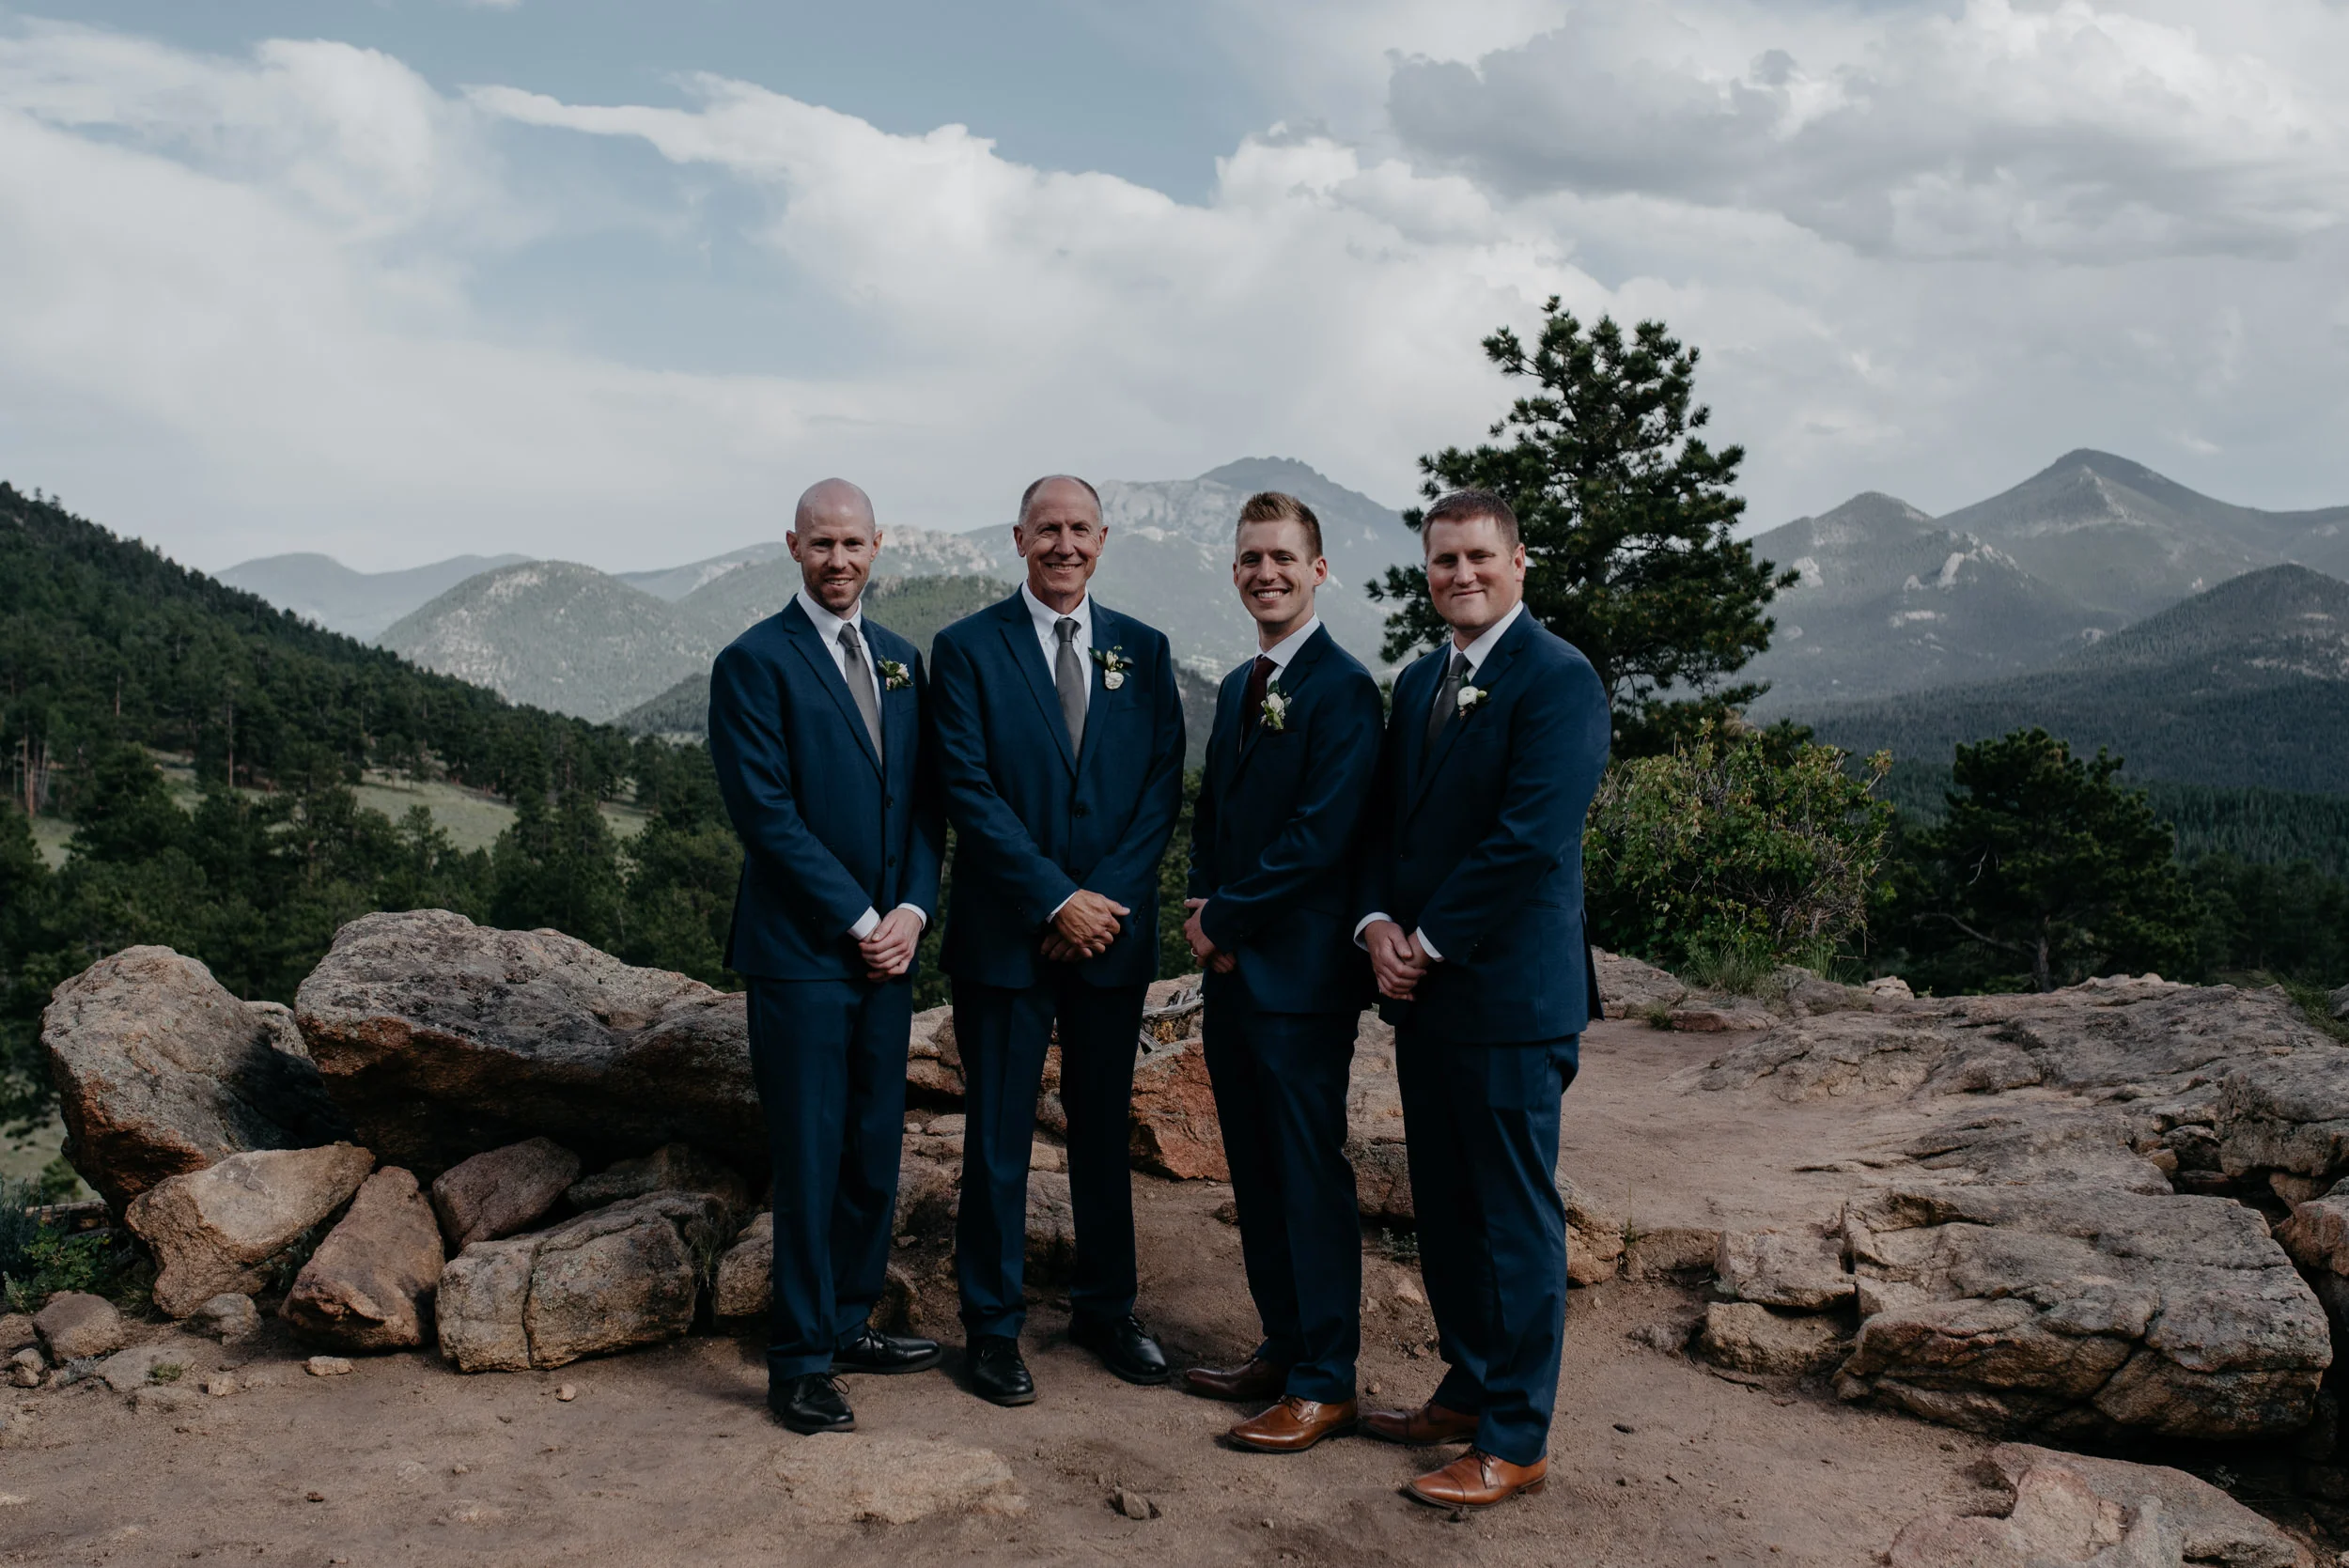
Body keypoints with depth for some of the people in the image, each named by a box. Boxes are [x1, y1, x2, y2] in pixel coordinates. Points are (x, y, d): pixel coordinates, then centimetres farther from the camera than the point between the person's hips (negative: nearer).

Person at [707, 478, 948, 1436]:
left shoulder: (903, 662, 13)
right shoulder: (754, 662, -6)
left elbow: (924, 801, 12)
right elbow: (766, 811, -13)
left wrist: (912, 909, -3)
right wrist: (858, 920, -12)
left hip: (887, 945, 6)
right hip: (801, 953, -6)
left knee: (874, 1153, 12)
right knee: (810, 1160, 0)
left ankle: (849, 1325, 27)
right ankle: (800, 1363, 11)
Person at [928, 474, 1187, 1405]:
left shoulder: (1142, 651, 7)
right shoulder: (967, 648, -2)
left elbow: (1164, 786, 3)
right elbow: (969, 792, -9)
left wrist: (1108, 895, -9)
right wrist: (1056, 901, -15)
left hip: (1114, 930, 3)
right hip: (1006, 935, -3)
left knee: (1105, 1127, 14)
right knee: (998, 1138, 5)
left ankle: (1105, 1309, 29)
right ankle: (992, 1326, 20)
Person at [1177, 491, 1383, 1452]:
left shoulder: (1343, 689, -12)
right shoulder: (1237, 688, 16)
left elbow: (1321, 835, -19)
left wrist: (1223, 915, -13)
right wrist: (1204, 909, 2)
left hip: (1302, 975, -8)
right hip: (1234, 971, 9)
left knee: (1310, 1174, -1)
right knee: (1256, 1173, 15)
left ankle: (1325, 1383, 10)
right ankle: (1282, 1348, 28)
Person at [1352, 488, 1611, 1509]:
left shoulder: (1556, 679, -12)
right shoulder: (1419, 681, 15)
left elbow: (1527, 839, -19)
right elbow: (1387, 819, 16)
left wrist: (1429, 941, -14)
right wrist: (1377, 922, -1)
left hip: (1510, 994, -8)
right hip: (1423, 989, 8)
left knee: (1516, 1218, 2)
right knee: (1443, 1207, 16)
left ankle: (1514, 1441, 12)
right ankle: (1467, 1390, 31)